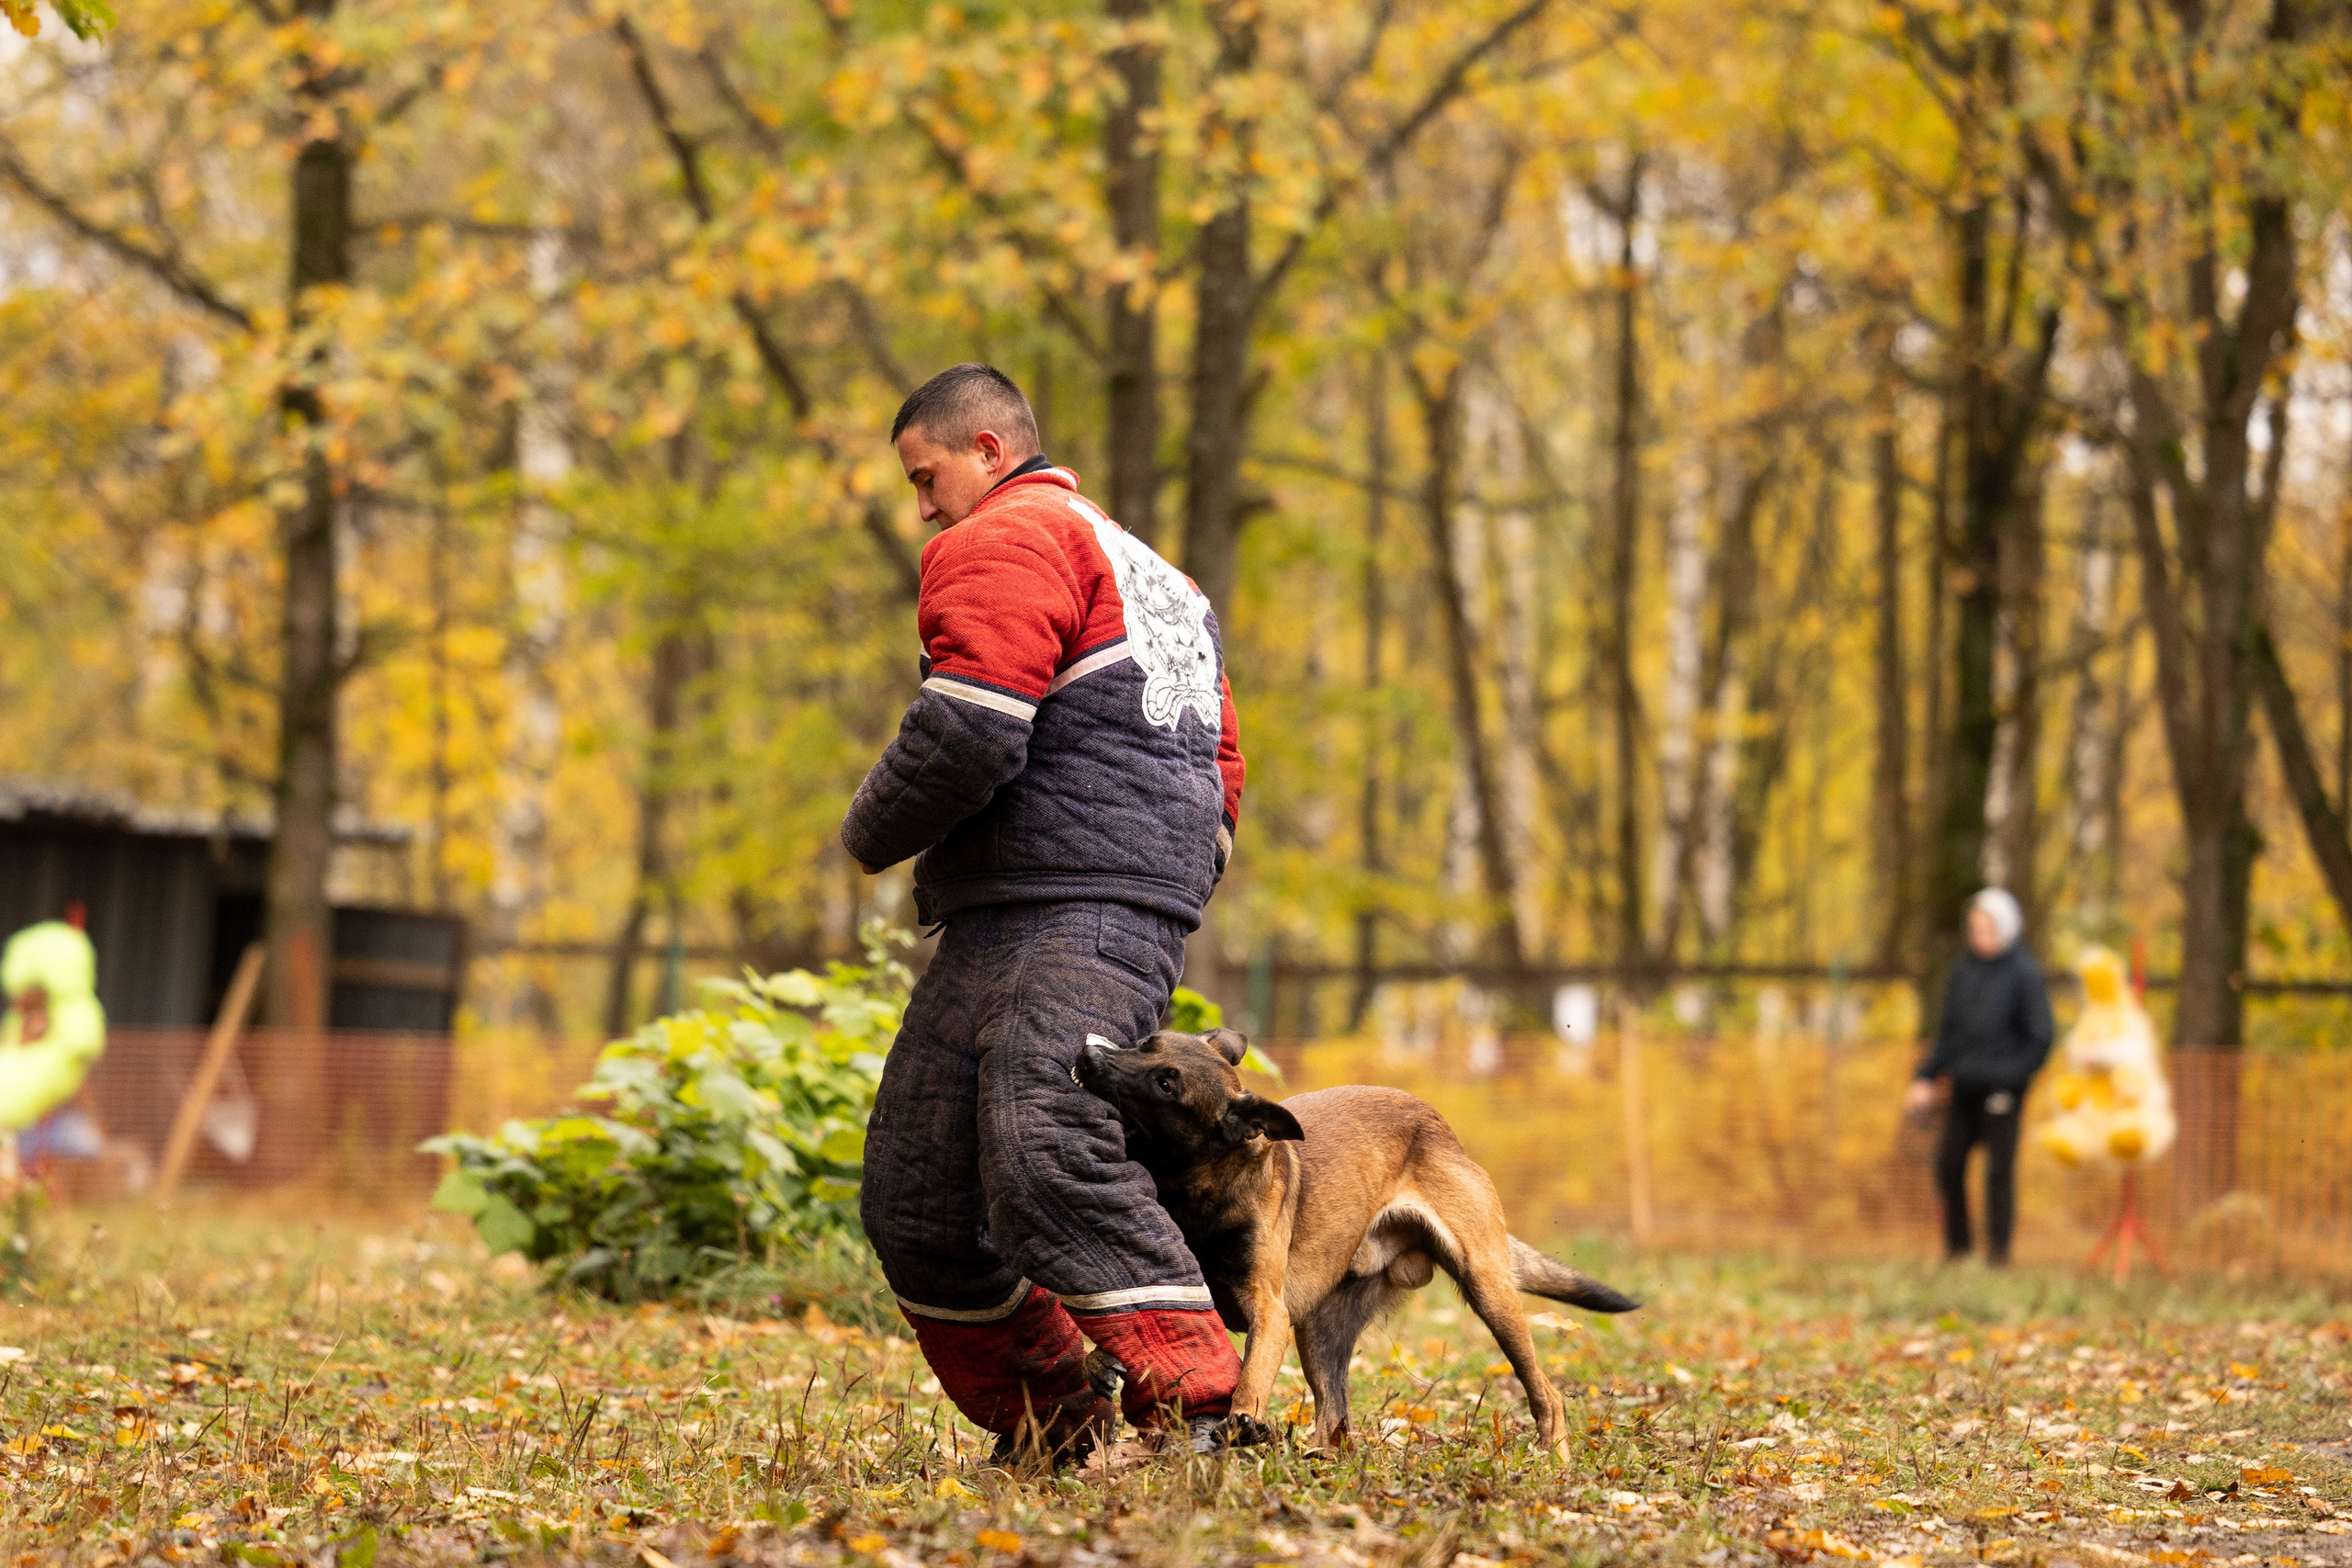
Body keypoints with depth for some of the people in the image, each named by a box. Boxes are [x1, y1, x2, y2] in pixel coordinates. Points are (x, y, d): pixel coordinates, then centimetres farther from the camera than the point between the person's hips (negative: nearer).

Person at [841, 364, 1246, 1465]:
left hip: (1070, 918, -11)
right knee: (915, 1198, 9)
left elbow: (964, 742, -15)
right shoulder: (1153, 580, 31)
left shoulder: (1000, 546, -2)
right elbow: (1219, 774, 33)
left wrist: (871, 835, 1)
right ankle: (1049, 1430, 14)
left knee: (1043, 1155, -26)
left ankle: (1197, 1412, -33)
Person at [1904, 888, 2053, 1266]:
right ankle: (1956, 1244, 16)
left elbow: (2041, 1036, -8)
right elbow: (1948, 1031, 15)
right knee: (1949, 1163, 4)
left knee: (1999, 1167, -3)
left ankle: (1998, 1247, 5)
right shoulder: (1963, 971, 10)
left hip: (2002, 1088, -5)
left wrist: (2012, 1076, -16)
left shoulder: (2024, 974, -6)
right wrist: (1927, 1076, 6)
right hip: (1964, 1086, 5)